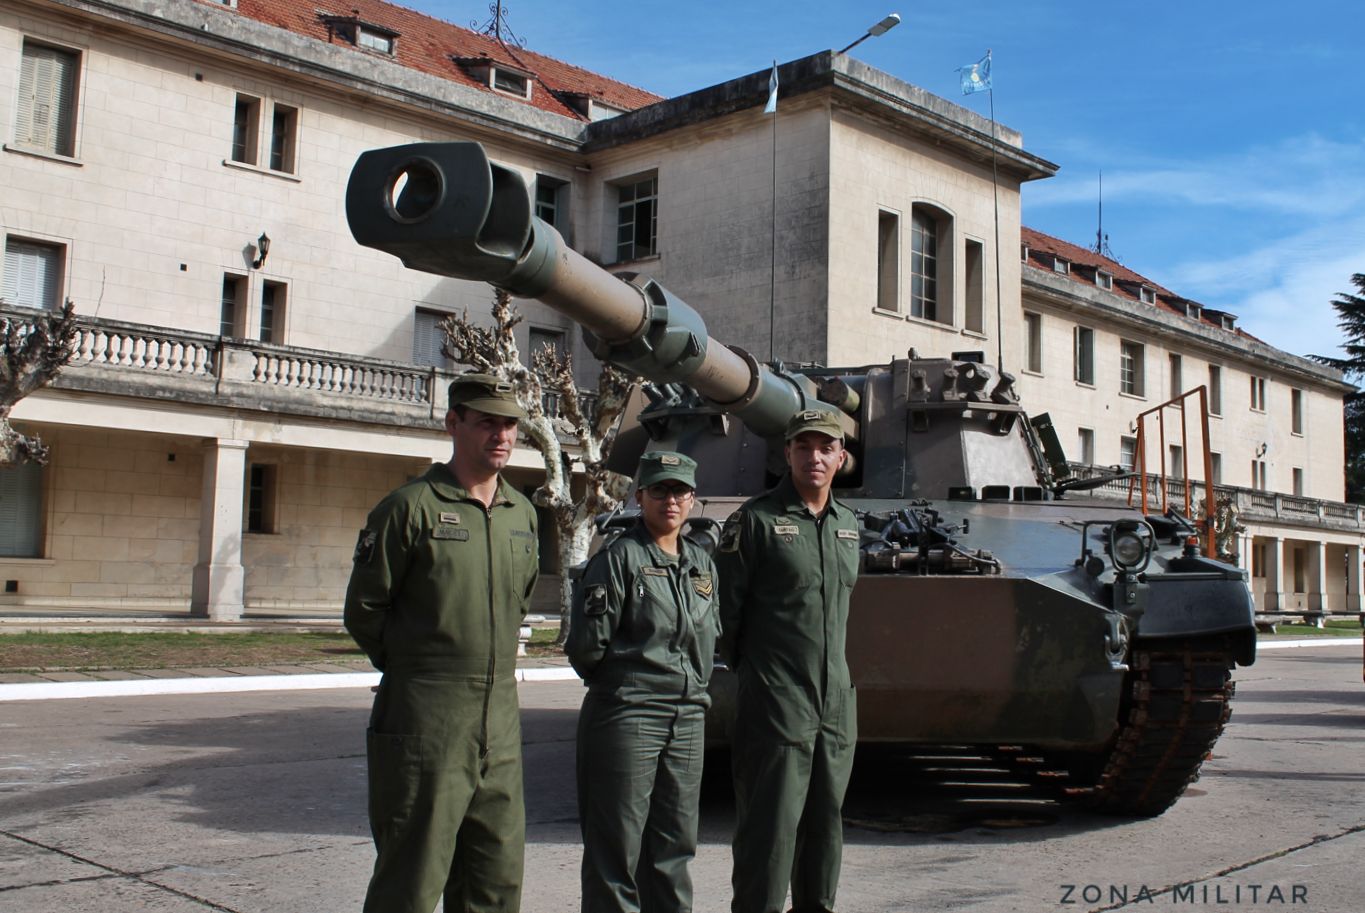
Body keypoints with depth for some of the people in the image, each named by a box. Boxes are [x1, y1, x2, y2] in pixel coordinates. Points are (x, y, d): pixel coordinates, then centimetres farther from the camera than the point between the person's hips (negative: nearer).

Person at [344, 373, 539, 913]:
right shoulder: (412, 506, -9)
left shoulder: (523, 514, 11)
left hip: (500, 722, 6)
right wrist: (410, 666, 6)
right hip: (426, 721, -6)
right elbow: (363, 610, -4)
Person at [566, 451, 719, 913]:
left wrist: (694, 686, 11)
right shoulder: (619, 557, -7)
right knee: (618, 845, 0)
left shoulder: (701, 563, 13)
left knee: (675, 843, 12)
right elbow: (585, 645, -10)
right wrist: (620, 680, 2)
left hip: (688, 717, 6)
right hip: (627, 715, -6)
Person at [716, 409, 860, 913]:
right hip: (776, 701, -6)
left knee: (825, 820, 15)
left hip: (836, 701, 6)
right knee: (770, 824, -3)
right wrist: (741, 666, 0)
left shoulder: (848, 523, 11)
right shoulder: (757, 519, -8)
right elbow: (725, 605, -6)